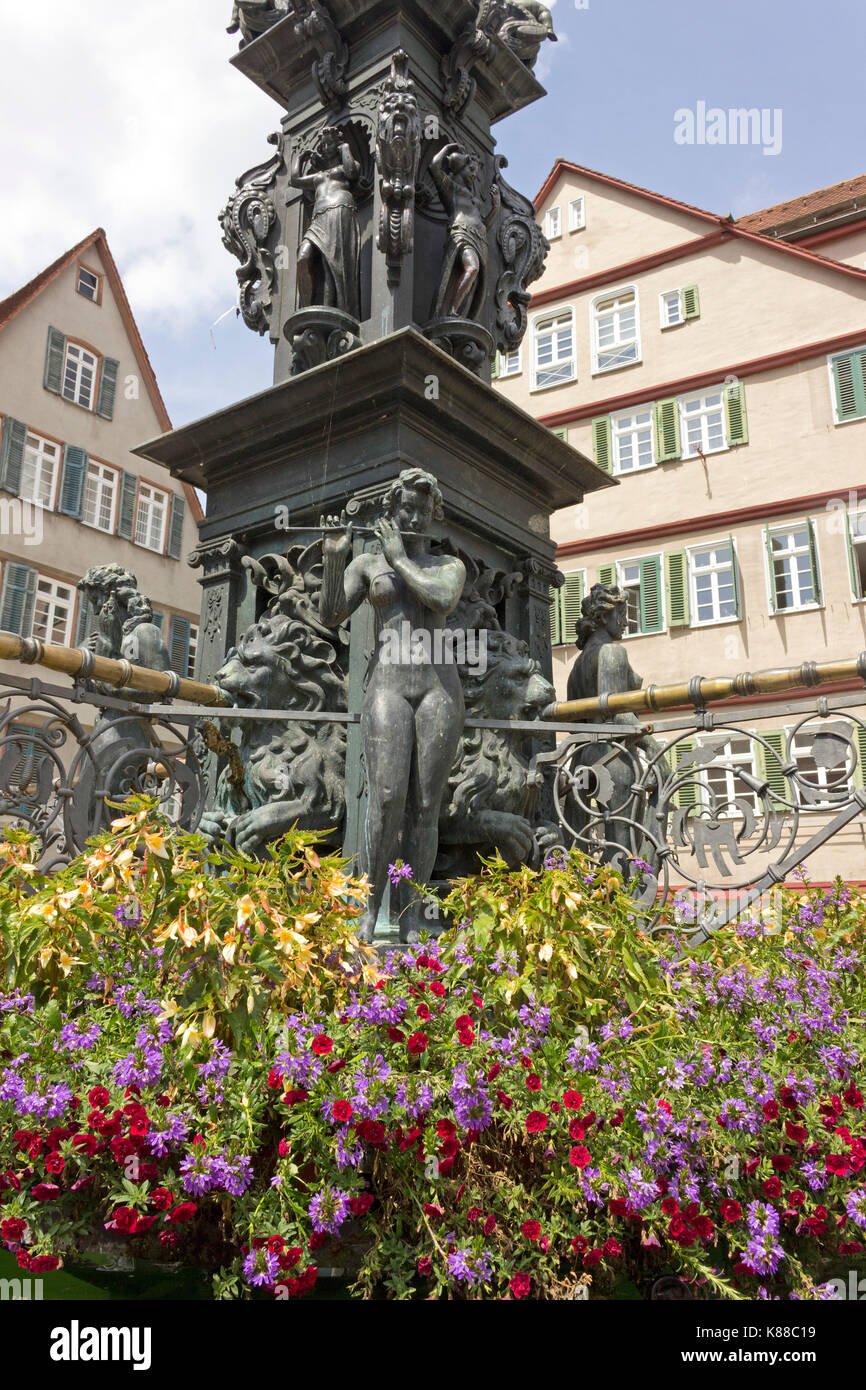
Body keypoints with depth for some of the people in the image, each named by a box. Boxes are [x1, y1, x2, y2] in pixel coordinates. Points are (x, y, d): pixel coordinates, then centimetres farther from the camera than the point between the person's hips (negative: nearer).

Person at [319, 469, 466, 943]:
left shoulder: (449, 565, 16)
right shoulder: (367, 564, 16)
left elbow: (443, 600, -7)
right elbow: (330, 616, 5)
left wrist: (400, 556, -1)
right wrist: (333, 558, -8)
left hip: (440, 688, 1)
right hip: (387, 685, -1)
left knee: (425, 806, -5)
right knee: (387, 798, -17)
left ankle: (412, 920, -1)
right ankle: (368, 910, -9)